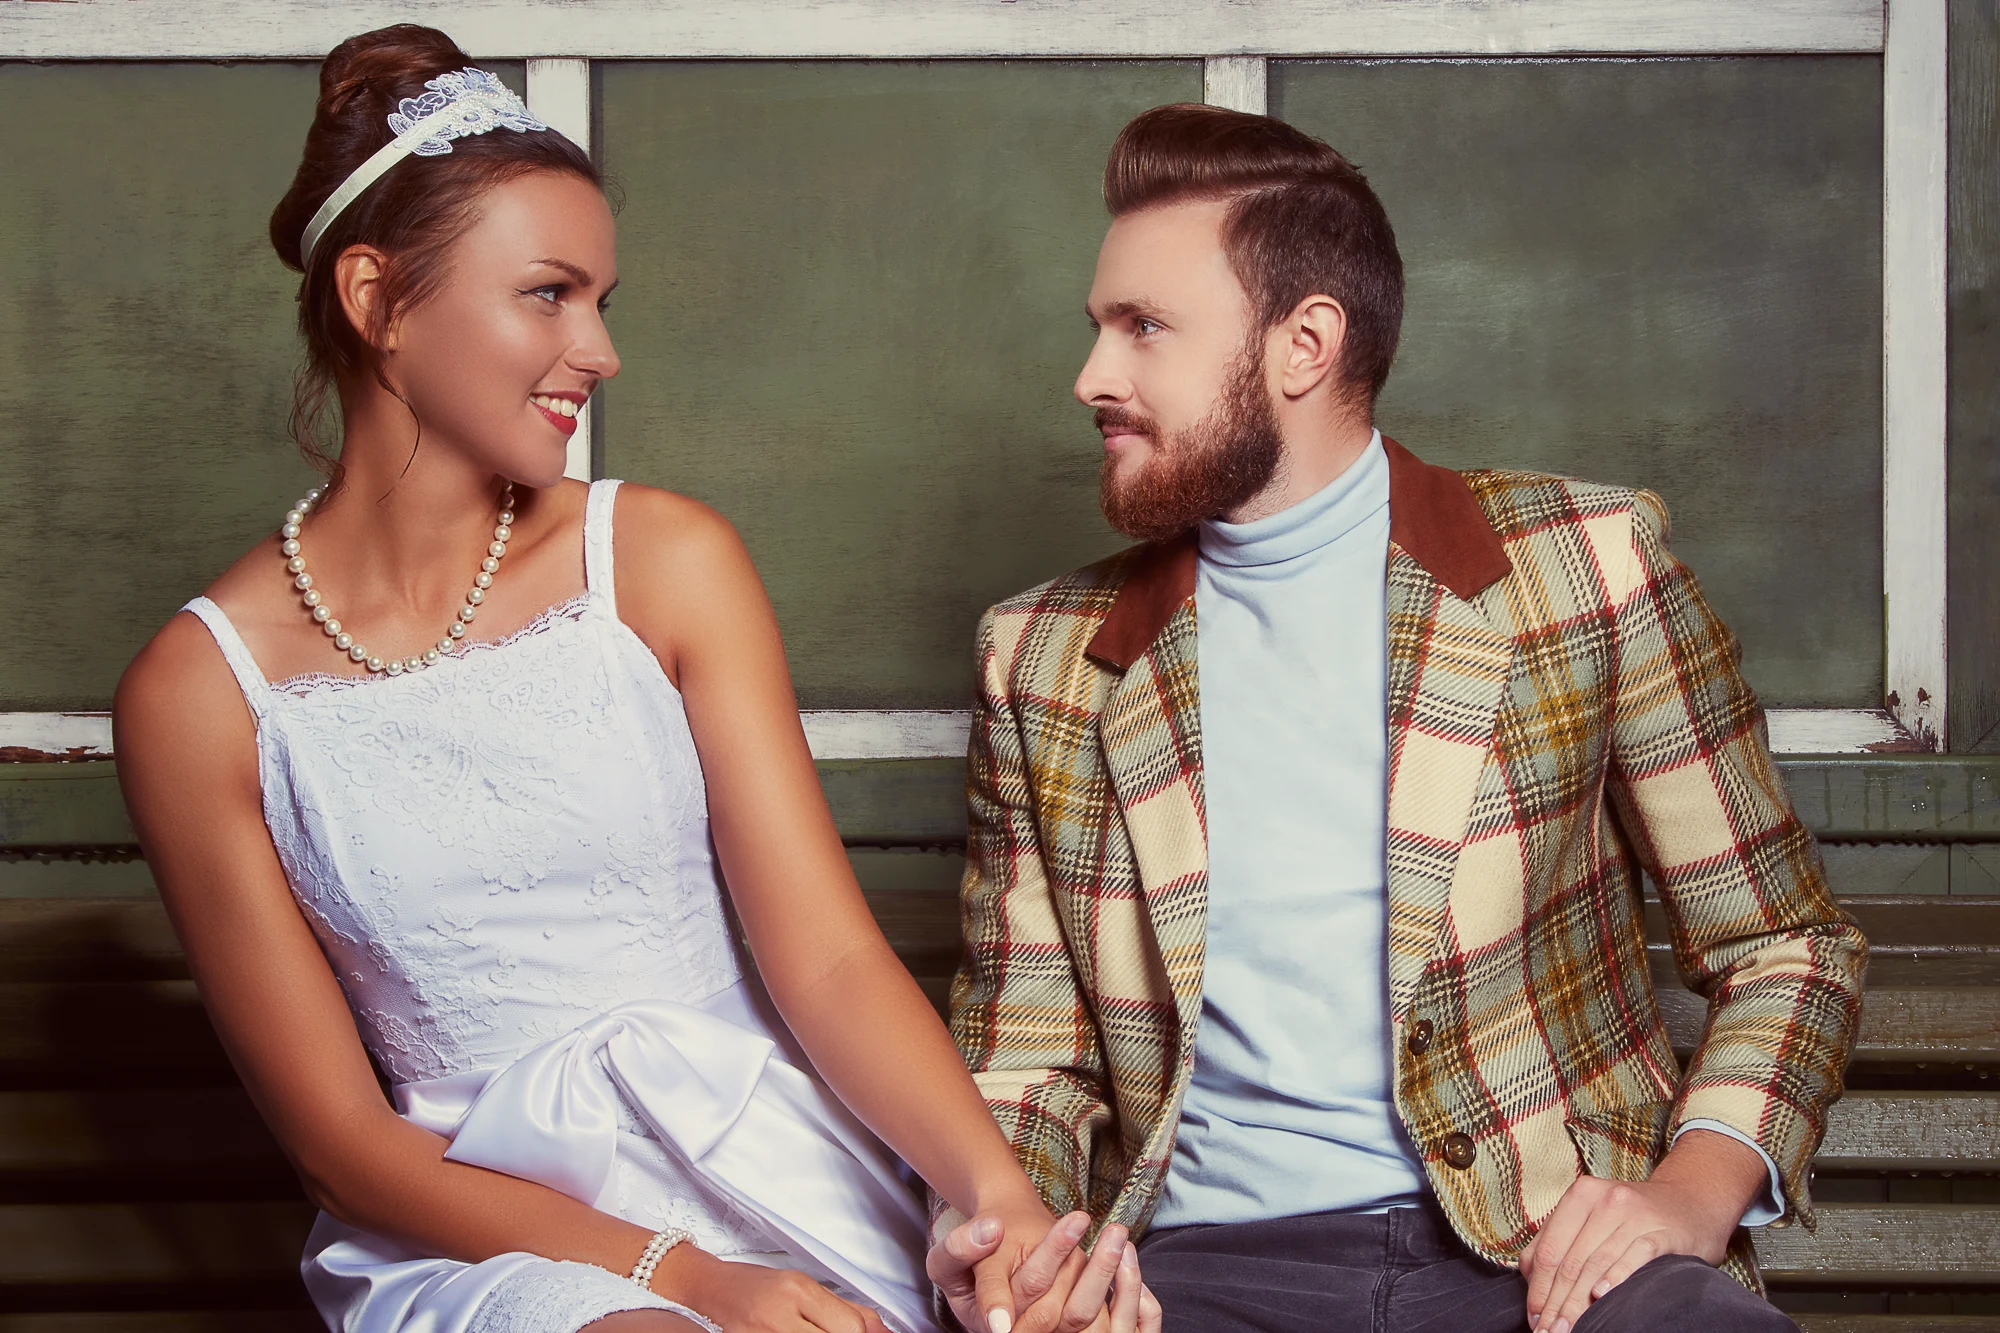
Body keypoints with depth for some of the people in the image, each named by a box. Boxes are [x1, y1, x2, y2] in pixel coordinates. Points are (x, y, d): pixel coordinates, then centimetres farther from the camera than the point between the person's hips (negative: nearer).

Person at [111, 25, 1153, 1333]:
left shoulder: (667, 561, 3)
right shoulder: (199, 691, -2)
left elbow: (830, 957, -4)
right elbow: (342, 1136, -2)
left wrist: (1004, 1196, -23)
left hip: (763, 1166, 3)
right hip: (485, 1225, -3)